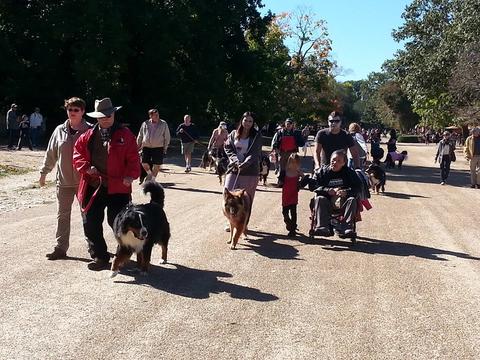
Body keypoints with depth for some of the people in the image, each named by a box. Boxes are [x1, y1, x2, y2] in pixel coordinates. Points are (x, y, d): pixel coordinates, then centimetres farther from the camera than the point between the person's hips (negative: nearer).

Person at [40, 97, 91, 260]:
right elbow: (51, 153, 10)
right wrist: (44, 172, 13)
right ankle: (60, 248, 15)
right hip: (63, 181, 3)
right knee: (62, 215, 7)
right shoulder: (60, 130, 4)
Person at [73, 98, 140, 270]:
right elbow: (77, 152, 11)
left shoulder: (125, 135, 0)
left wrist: (130, 175, -18)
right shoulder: (88, 135, 8)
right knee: (91, 222, 4)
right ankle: (99, 257, 17)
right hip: (93, 186, 4)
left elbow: (133, 158, -4)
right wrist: (86, 167, -5)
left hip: (118, 187, -3)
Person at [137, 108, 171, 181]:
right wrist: (138, 145, 14)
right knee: (144, 163, 0)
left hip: (158, 148, -1)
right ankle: (150, 174, 29)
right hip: (146, 147, 2)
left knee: (157, 165, 0)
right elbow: (140, 136, 15)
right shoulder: (145, 124, 5)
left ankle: (153, 179, 20)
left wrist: (165, 148, 3)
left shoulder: (163, 124, 2)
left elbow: (167, 137, 7)